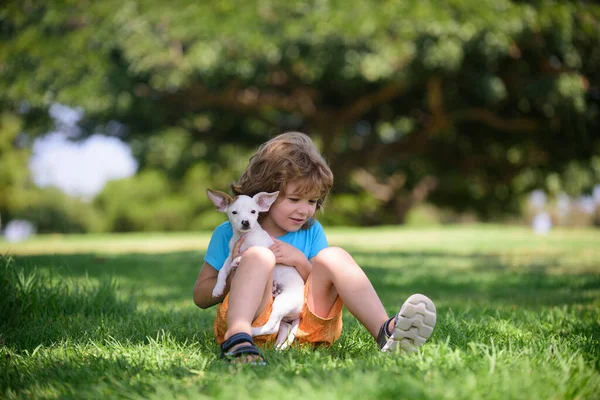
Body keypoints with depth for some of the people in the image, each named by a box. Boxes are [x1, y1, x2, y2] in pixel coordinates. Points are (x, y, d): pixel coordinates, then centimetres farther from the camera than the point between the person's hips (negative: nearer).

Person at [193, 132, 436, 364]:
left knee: (333, 256, -14)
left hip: (305, 324, 3)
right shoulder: (229, 233, 9)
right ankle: (238, 339, -53)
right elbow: (200, 296, 10)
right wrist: (236, 276, -9)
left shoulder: (312, 232, 18)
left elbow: (324, 287, 14)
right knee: (258, 256, -25)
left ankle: (385, 331, -37)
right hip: (251, 321, -3)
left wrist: (301, 262, -5)